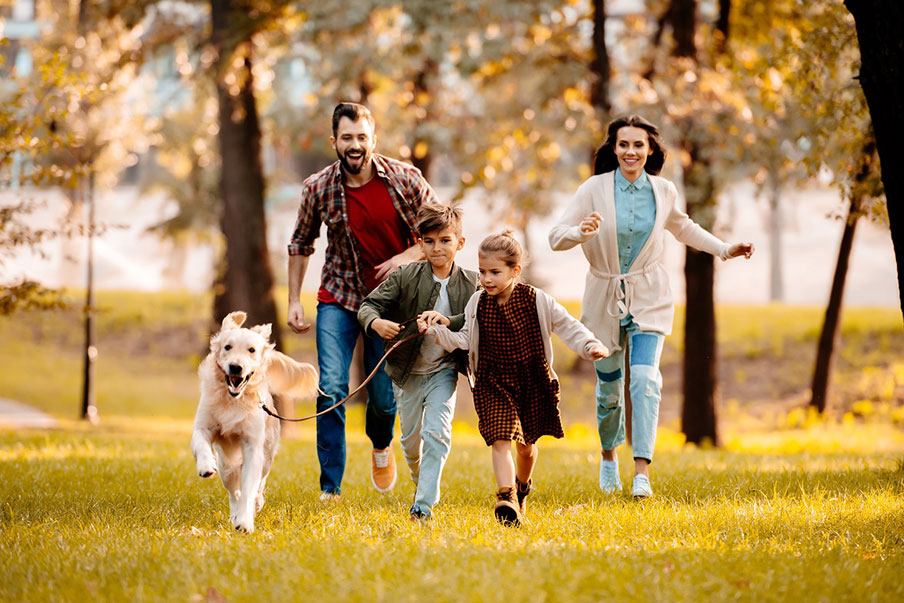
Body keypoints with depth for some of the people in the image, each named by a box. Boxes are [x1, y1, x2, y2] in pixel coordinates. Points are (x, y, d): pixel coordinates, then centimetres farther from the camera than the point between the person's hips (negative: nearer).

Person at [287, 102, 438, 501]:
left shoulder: (404, 180, -11)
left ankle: (381, 444, 43)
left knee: (384, 396, 6)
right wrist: (293, 301, 3)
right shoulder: (318, 188, -9)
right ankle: (330, 488, -11)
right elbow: (301, 244, 7)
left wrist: (408, 257, -19)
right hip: (338, 298, 0)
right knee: (331, 388, -16)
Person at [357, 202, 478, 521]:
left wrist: (449, 322, -31)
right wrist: (376, 322, -33)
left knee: (437, 432, -16)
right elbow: (368, 305, -10)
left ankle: (423, 505, -14)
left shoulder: (470, 283, -7)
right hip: (407, 371, 1)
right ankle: (424, 488, 42)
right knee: (411, 438, 14)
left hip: (443, 370, -1)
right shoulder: (405, 277, -10)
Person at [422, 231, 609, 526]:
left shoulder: (536, 301, -10)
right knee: (500, 440, -16)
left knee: (526, 444, 16)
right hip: (494, 383, 0)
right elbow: (464, 339, 2)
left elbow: (567, 326, -6)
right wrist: (436, 332, -12)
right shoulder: (477, 304, -3)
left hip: (532, 382, 0)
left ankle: (522, 488, 44)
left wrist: (590, 346, -19)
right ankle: (505, 498, -24)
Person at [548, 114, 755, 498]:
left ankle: (642, 470, -20)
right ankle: (608, 455, 36)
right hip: (605, 298, 0)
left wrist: (724, 250, 18)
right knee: (609, 387, 8)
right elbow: (556, 237, -11)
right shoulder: (595, 189, -9)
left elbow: (682, 227, 22)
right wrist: (582, 232, -32)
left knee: (645, 377, -18)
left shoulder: (663, 192, 0)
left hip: (649, 297, 1)